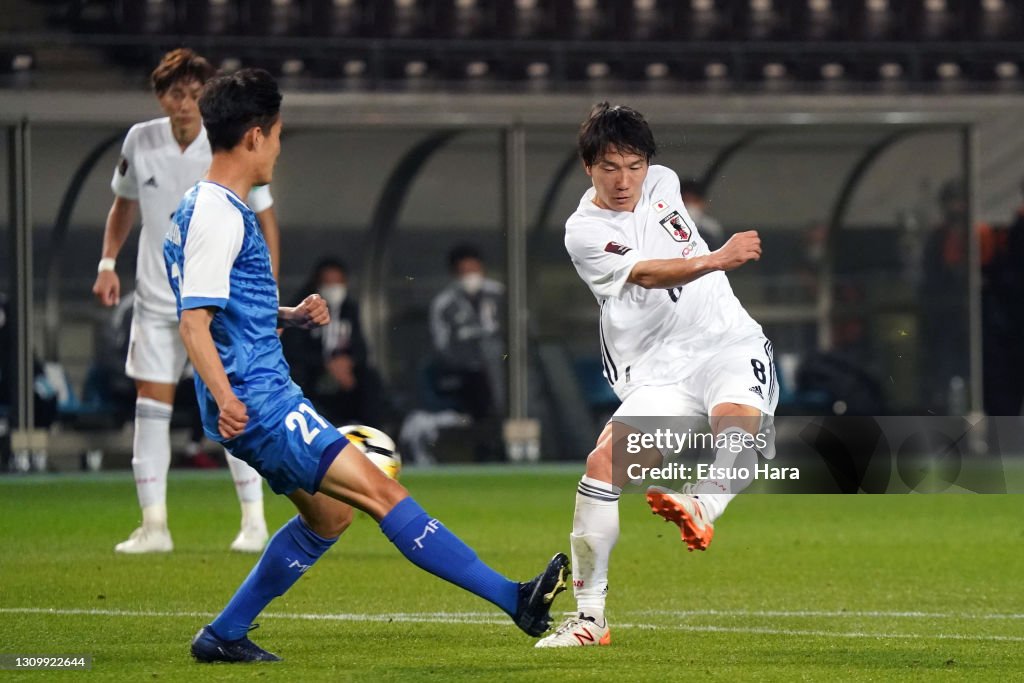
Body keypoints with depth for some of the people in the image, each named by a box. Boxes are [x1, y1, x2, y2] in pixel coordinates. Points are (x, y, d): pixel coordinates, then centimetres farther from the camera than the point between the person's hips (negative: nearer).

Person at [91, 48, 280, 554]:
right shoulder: (140, 142, -3)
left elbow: (266, 222, -2)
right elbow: (123, 206, 14)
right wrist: (108, 262, 3)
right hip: (156, 298, 3)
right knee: (150, 401, -1)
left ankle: (254, 520, 3)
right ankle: (153, 525, 4)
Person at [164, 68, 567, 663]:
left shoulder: (211, 208, 16)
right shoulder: (217, 214, -15)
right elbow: (193, 320, -23)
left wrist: (291, 317, 12)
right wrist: (225, 398, -34)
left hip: (268, 397, 11)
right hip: (258, 404, -11)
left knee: (329, 514, 19)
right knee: (379, 492, -12)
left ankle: (224, 635, 21)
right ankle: (515, 599, -15)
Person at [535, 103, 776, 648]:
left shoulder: (662, 183, 8)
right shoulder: (583, 231, -8)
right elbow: (646, 275, -24)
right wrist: (715, 260, -39)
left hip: (730, 343, 3)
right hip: (657, 373, -3)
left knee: (737, 416, -32)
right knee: (604, 461, -19)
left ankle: (700, 509, -54)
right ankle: (590, 615, -10)